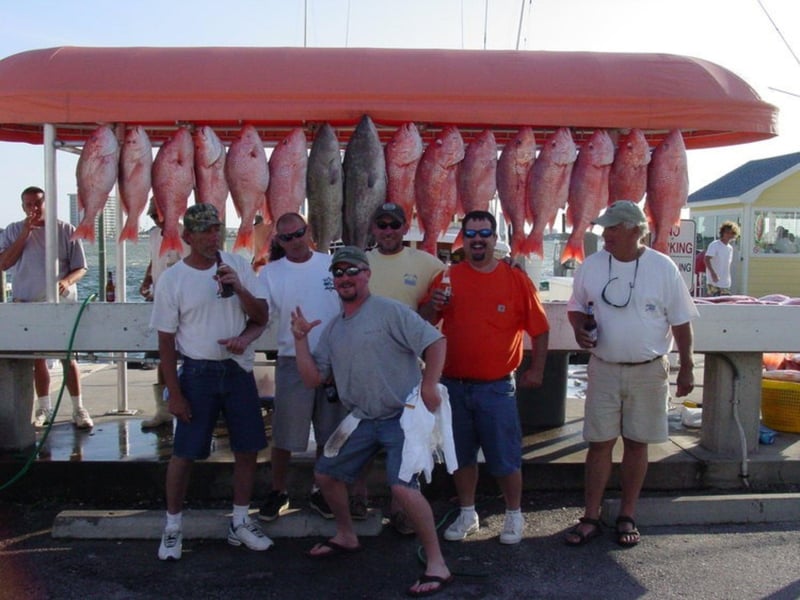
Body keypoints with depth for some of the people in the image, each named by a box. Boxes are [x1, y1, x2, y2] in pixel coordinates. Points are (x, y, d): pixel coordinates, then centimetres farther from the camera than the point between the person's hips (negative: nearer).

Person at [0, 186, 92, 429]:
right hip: (27, 304, 2)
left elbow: (81, 268, 0)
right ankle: (44, 409, 19)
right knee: (37, 358, 9)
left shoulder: (65, 230, -1)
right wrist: (25, 233, -12)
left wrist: (67, 281, -22)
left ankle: (78, 409, 5)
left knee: (68, 356, -1)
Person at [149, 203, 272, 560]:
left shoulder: (238, 266, 1)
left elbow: (261, 316, 1)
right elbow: (166, 341, -4)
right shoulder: (172, 279, -6)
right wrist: (174, 393, -7)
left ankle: (240, 523, 26)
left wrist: (238, 287, -17)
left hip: (238, 370, 3)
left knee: (247, 448, 9)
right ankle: (173, 528, 20)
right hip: (198, 372, -3)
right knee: (184, 453, 2)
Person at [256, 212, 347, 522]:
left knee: (329, 434, 12)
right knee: (284, 437, 4)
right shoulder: (270, 272, -1)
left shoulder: (332, 265, 3)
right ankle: (278, 493, 23)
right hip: (293, 363, -1)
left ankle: (321, 491, 28)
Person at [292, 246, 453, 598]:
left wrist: (429, 385, -23)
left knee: (403, 486, -23)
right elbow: (312, 379, 9)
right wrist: (300, 339, 0)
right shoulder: (332, 329, 11)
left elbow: (435, 342, -14)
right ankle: (346, 536, 39)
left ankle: (437, 565, -7)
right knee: (325, 474, 15)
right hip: (363, 420, 8)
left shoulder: (389, 311, -11)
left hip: (403, 416, -8)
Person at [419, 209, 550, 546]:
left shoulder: (516, 279, -2)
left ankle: (514, 515, 24)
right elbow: (423, 322, 4)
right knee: (461, 454, 14)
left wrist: (536, 370, -2)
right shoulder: (447, 278, 3)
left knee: (505, 457, 4)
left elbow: (539, 328, 1)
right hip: (454, 385, 3)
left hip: (497, 387, -2)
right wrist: (432, 306, -16)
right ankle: (467, 514, 31)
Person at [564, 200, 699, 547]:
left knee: (636, 443, 9)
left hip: (648, 372, -1)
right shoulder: (591, 265, -1)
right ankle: (591, 518, 14)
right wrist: (578, 328, -11)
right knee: (599, 443, 4)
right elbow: (576, 306, 11)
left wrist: (686, 368, -1)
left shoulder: (663, 268, -6)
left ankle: (627, 516, 23)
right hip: (604, 369, 1)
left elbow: (680, 322, -1)